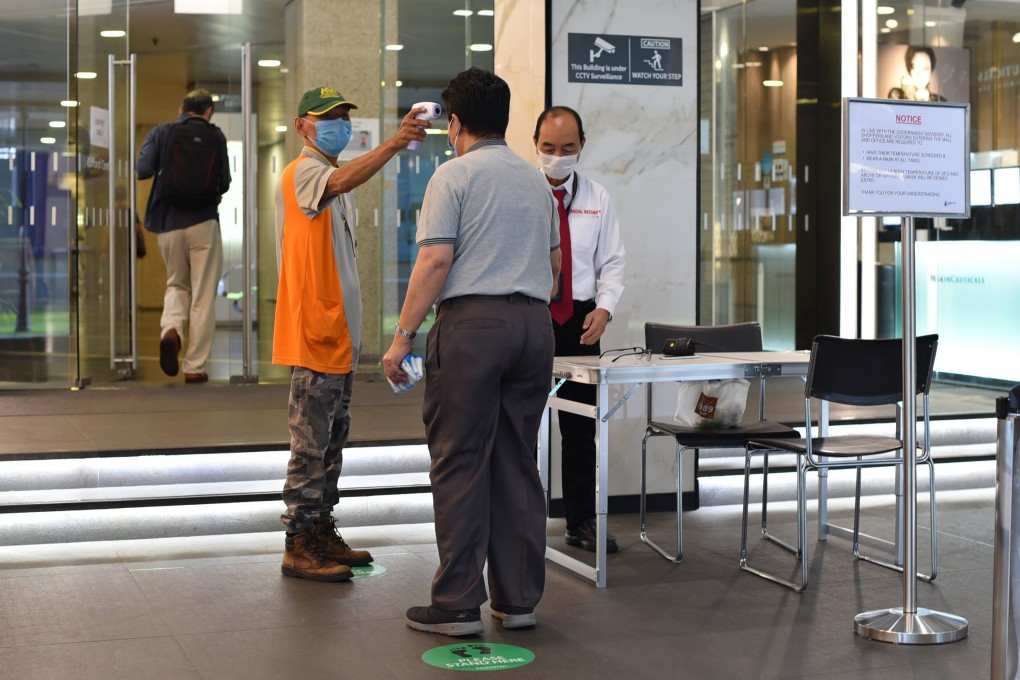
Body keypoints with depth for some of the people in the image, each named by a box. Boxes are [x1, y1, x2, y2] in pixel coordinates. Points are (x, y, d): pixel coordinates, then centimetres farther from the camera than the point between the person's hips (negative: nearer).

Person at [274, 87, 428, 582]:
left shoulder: (333, 177, 21)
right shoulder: (302, 173, -11)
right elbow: (343, 182, -35)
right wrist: (395, 142, -48)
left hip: (340, 333, 10)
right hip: (313, 333, -10)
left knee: (333, 439, 14)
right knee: (311, 443, -7)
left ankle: (322, 533, 23)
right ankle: (298, 546, -1)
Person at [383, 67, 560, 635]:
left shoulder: (455, 175, -3)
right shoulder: (537, 181, 16)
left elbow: (436, 260, -12)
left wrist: (404, 334, -9)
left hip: (472, 321, -6)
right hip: (533, 323, 6)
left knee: (461, 465, -2)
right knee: (518, 464, 10)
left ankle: (459, 604, -1)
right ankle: (519, 598, 13)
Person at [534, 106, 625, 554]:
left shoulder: (597, 199, 10)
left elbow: (612, 262, 10)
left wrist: (604, 307, -7)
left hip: (580, 320, 3)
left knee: (581, 428, 8)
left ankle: (581, 522, 18)